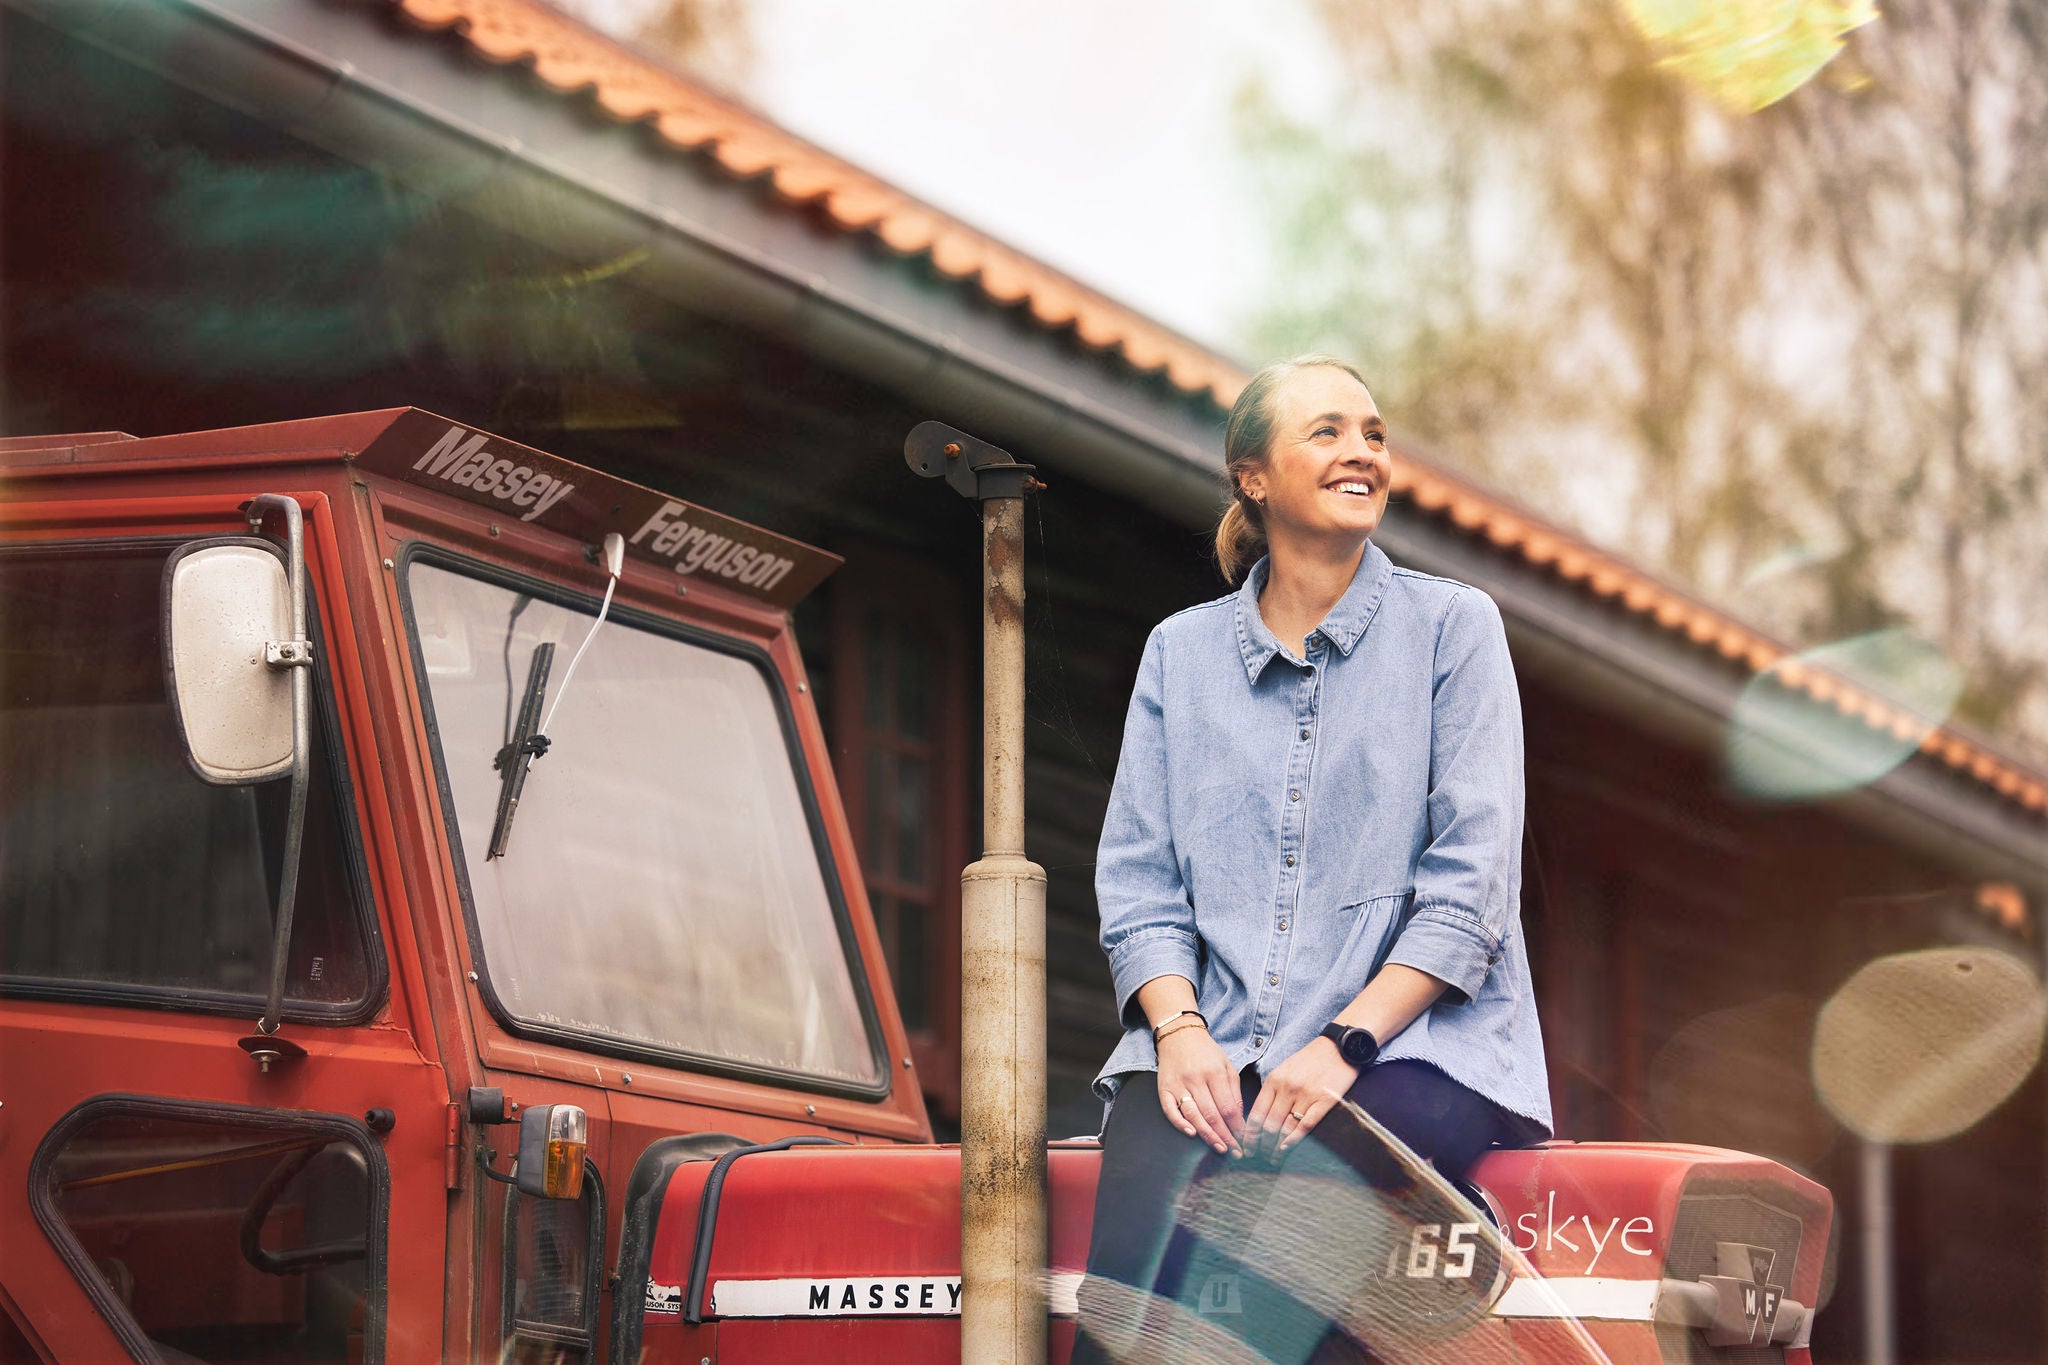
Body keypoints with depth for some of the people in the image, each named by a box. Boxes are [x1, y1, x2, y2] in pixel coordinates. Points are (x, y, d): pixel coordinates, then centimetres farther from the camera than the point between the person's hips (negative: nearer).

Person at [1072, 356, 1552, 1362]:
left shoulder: (1452, 627, 8)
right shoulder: (1182, 650, 17)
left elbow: (1471, 879, -1)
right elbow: (1137, 882, 12)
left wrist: (1344, 1044, -13)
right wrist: (1179, 1030, -9)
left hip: (1412, 1044, -2)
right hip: (1215, 1051, 2)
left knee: (1291, 1183, -34)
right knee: (1147, 1186, -31)